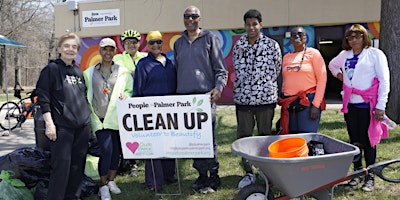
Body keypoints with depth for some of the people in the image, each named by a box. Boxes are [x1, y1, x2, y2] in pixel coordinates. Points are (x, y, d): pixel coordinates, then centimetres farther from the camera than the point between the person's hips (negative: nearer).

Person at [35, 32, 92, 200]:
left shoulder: (78, 71, 14)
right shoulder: (51, 69, -4)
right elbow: (42, 97, -8)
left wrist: (89, 118, 18)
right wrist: (49, 123, -15)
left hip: (82, 125, 6)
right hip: (62, 126, -6)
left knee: (78, 164, 9)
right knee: (62, 165, -7)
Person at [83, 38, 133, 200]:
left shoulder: (123, 72, 6)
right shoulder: (89, 73, 8)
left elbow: (132, 90, 11)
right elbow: (84, 95, 11)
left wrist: (125, 96, -10)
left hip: (117, 118, 2)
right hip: (99, 118, -2)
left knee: (117, 151, 8)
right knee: (106, 149, -14)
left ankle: (111, 181, 29)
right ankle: (103, 185, 3)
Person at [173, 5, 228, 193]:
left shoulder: (210, 38, 5)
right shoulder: (178, 43, 18)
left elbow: (220, 68, 2)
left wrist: (218, 87, -13)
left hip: (205, 95, -4)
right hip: (184, 96, 5)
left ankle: (213, 176, 4)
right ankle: (202, 174, 15)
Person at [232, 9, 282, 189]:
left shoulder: (272, 45, 0)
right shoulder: (238, 46, 8)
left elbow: (276, 70, 6)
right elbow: (238, 71, 13)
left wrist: (266, 88, 9)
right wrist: (243, 89, 8)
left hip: (266, 98, -2)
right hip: (243, 98, 3)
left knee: (265, 137, 7)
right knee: (243, 138, 6)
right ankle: (249, 173, 19)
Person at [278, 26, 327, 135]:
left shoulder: (313, 53, 1)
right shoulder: (286, 57, 14)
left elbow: (322, 78, -4)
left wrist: (316, 105, -11)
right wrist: (283, 103, 14)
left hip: (308, 101, -4)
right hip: (288, 104, 5)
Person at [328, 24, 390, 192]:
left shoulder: (375, 54, -3)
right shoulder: (344, 55, 12)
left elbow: (384, 81, -7)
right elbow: (332, 64, 34)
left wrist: (380, 106, -13)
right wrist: (338, 74, 13)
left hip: (368, 105, -5)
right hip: (350, 104, 5)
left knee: (367, 140, 0)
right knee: (354, 140, 11)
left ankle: (370, 176, 13)